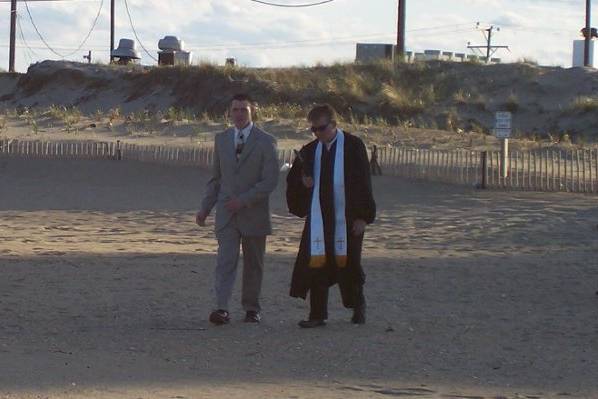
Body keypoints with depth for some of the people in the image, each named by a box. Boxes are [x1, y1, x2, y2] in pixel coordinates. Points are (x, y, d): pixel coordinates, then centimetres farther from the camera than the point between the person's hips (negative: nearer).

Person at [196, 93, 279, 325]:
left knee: (253, 265, 8)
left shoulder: (265, 142, -4)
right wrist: (205, 208, 7)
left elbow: (270, 181, -10)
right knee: (225, 261, -12)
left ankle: (251, 308, 20)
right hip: (226, 213, 2)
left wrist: (243, 200, -17)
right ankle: (222, 309, -21)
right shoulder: (221, 139, 9)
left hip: (254, 214, -2)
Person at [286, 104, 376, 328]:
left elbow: (363, 182, -6)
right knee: (317, 263, -4)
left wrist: (363, 216, -10)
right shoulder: (310, 151, 9)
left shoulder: (353, 146, -4)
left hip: (346, 217, -3)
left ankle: (358, 307, 29)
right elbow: (293, 180, 18)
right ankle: (318, 315, 1)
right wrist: (303, 181, -6)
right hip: (319, 218, 4)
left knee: (348, 263, 6)